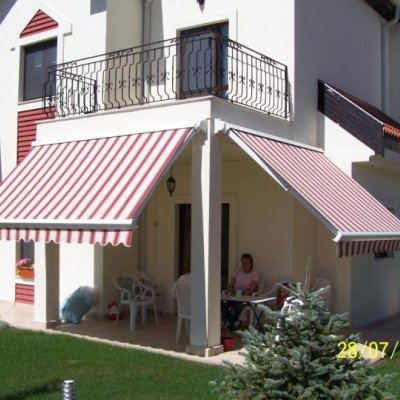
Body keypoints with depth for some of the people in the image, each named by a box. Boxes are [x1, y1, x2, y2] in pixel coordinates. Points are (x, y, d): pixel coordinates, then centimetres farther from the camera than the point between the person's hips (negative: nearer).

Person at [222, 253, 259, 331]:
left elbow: (252, 289, -12)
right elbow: (231, 285, 9)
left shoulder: (254, 274, 0)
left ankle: (231, 322, -9)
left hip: (247, 296, -4)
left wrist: (243, 294, -29)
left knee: (238, 304, -38)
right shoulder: (238, 271, 12)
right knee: (223, 303, -29)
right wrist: (231, 292, -13)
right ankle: (235, 323, -12)